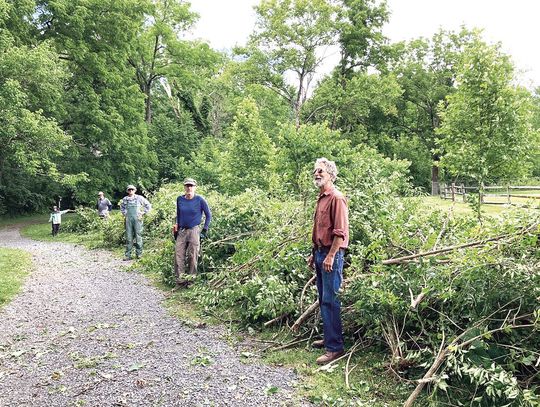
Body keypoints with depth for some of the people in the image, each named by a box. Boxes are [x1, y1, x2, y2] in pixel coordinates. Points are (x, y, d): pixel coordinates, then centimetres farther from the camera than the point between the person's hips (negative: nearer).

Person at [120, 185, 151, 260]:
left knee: (138, 236, 0)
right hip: (128, 220, 2)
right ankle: (127, 255, 7)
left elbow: (148, 205, 4)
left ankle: (139, 254, 10)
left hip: (137, 220, -2)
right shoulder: (125, 199, 8)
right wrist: (124, 214, 13)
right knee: (129, 238, 3)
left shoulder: (139, 198, -1)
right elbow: (122, 207, 27)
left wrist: (143, 214, 0)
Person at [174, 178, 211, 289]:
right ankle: (180, 281, 6)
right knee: (178, 256, -1)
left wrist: (205, 230, -2)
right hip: (181, 231, 4)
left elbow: (208, 215, 1)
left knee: (192, 257, 0)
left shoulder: (200, 200, -6)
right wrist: (177, 226, 11)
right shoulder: (180, 199, 5)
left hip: (194, 231, -4)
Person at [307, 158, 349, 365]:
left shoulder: (337, 198, -13)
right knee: (323, 299, 16)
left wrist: (330, 256, -21)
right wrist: (314, 253, 21)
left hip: (331, 255, -9)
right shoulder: (321, 198, 16)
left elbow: (340, 232, -19)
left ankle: (335, 347, -1)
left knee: (330, 301, -7)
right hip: (320, 253, 10)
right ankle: (329, 338, 28)